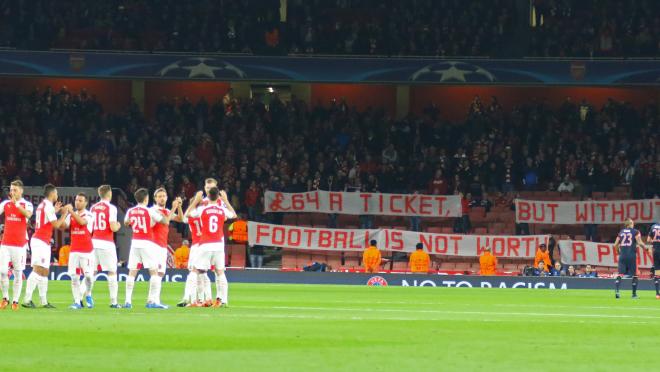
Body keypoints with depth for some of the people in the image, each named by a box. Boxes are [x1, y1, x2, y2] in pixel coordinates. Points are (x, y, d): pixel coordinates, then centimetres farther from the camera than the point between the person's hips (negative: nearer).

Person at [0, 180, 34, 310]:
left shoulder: (26, 204, -2)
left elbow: (28, 214, -22)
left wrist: (16, 204, -34)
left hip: (20, 244, -2)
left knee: (18, 273, 1)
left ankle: (15, 301, 8)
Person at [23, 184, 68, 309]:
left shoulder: (42, 205, 17)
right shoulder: (49, 206, -11)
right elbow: (56, 225, -13)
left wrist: (55, 212, 29)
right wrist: (64, 215, 0)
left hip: (38, 240, 10)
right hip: (42, 242, -10)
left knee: (44, 272, 11)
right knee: (38, 270, -15)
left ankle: (44, 301, 13)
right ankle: (27, 299, -22)